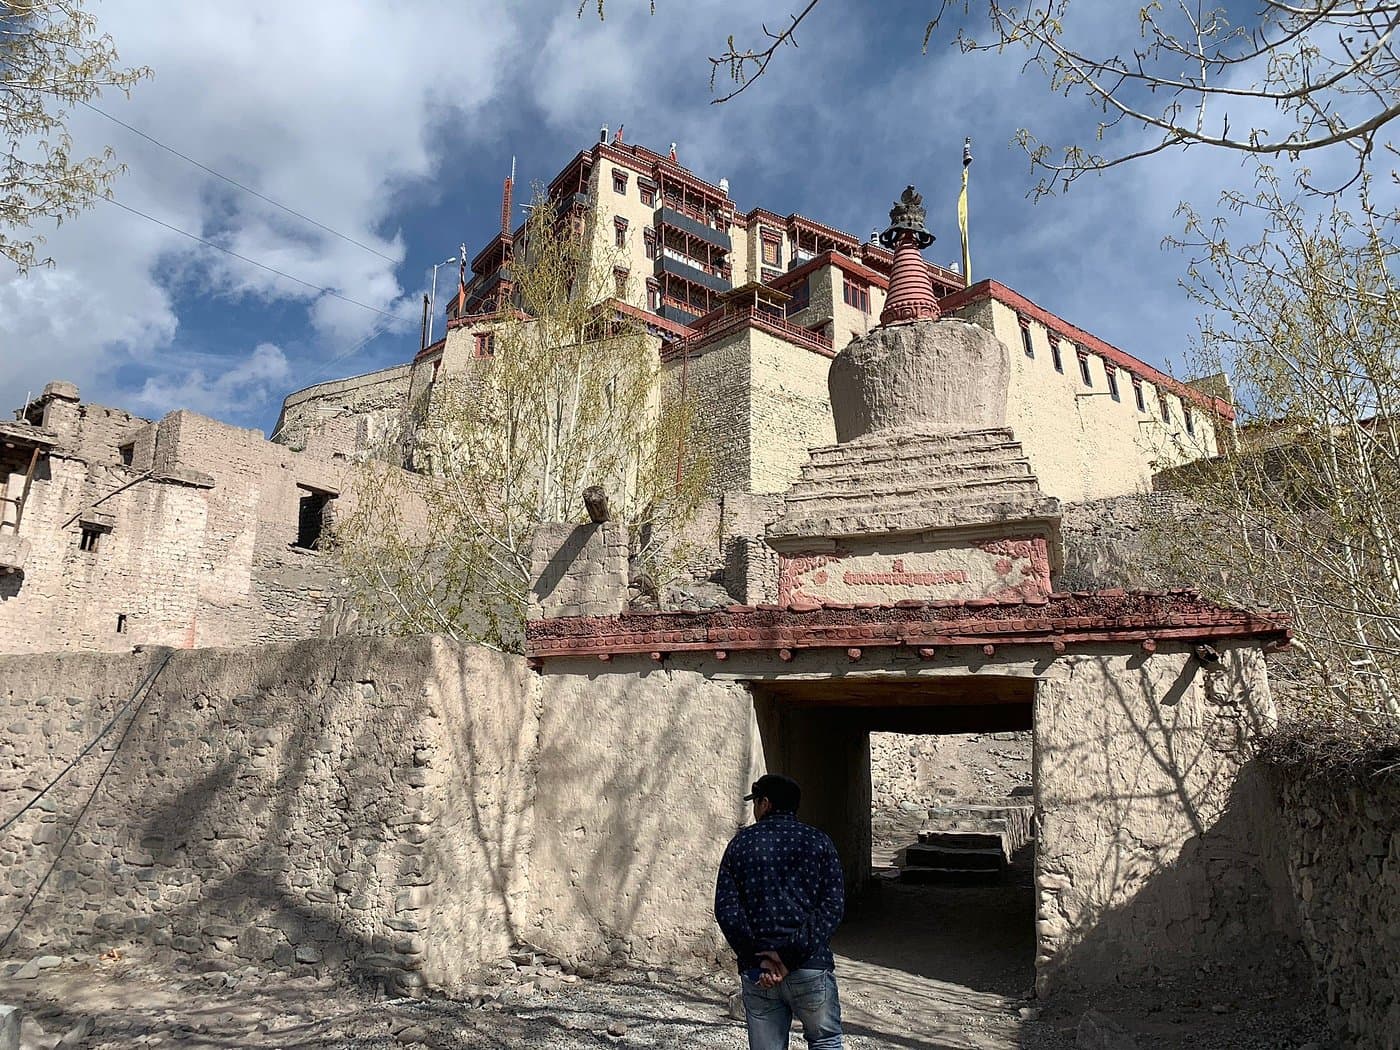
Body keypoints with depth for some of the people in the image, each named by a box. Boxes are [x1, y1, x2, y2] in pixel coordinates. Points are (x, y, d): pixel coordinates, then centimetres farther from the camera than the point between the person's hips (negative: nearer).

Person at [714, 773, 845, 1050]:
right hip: (810, 966, -1)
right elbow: (833, 906, -8)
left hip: (756, 972, 1)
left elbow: (726, 909, -4)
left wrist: (759, 959, -7)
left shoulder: (741, 843, 4)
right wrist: (793, 956, -12)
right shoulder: (817, 840, 2)